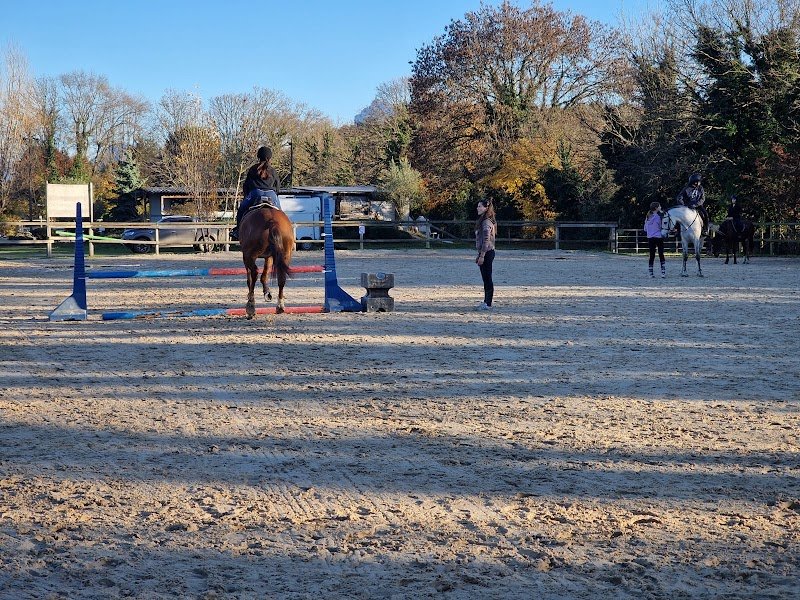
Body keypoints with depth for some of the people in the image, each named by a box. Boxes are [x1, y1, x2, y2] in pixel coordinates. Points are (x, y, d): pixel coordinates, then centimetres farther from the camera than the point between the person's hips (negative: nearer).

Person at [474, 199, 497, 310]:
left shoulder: (486, 222, -16)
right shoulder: (483, 221, 16)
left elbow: (486, 240, -20)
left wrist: (482, 256, -21)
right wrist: (479, 254, 22)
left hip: (487, 252, -11)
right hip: (485, 252, 11)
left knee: (487, 278, -7)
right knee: (485, 278, 14)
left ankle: (488, 304, -4)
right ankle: (486, 301, 20)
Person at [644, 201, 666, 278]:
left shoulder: (648, 217, 9)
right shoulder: (658, 216, -11)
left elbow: (645, 229, 14)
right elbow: (662, 226, -10)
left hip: (650, 238, 6)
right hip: (658, 237, -6)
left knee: (652, 256, 7)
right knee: (661, 255, -1)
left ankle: (651, 273, 4)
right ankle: (663, 272, -5)